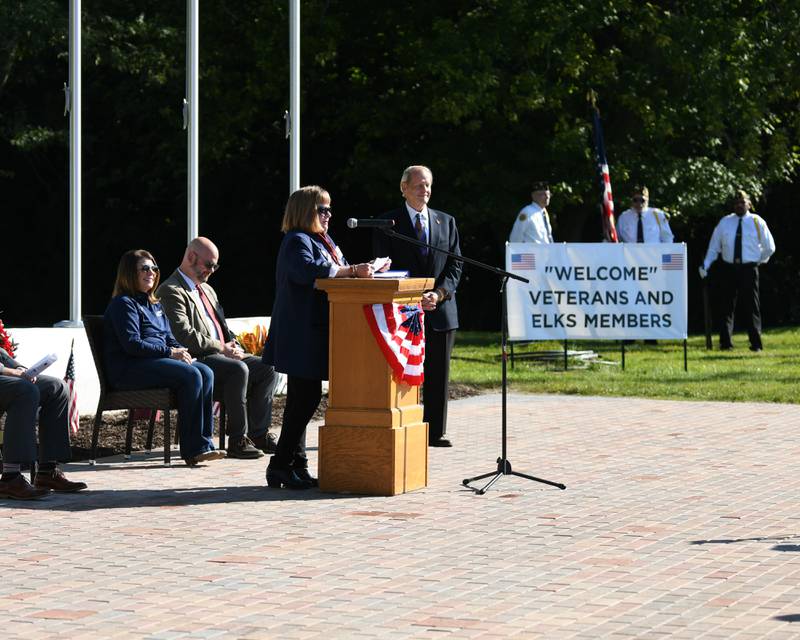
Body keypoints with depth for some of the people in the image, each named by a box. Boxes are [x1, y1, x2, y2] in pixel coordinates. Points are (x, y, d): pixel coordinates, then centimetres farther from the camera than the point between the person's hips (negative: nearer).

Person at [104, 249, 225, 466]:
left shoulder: (154, 305, 24)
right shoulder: (124, 303, -5)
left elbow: (168, 337, 24)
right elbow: (132, 344, -15)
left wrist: (181, 351, 1)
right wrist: (170, 352, -16)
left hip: (156, 361, 9)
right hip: (129, 369, -9)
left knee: (205, 373, -16)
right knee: (190, 375, -27)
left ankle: (203, 443, -20)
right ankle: (193, 448, -25)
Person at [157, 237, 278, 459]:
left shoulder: (207, 289, 24)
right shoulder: (171, 291, -7)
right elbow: (184, 335, -18)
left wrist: (233, 347, 5)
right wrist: (222, 348, -16)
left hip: (222, 354, 9)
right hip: (197, 358, -9)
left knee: (267, 368, -8)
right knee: (239, 370, -32)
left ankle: (258, 433, -4)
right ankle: (238, 441, -27)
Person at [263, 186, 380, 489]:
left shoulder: (323, 241, 21)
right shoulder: (297, 241, -11)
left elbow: (336, 274, 21)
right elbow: (309, 270, -29)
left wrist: (360, 270, 2)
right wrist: (350, 270, -28)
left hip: (314, 336, 10)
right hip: (301, 337, -10)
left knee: (303, 401, 10)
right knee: (305, 399, -11)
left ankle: (296, 466, 13)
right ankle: (281, 466, -6)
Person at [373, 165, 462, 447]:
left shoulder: (446, 222, 14)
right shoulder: (388, 223, 3)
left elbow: (455, 265, 8)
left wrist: (439, 294, -9)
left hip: (441, 309, 3)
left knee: (438, 374, 5)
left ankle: (435, 431, 11)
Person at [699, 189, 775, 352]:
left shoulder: (757, 222, 1)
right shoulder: (724, 222, 6)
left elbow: (769, 247, 11)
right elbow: (714, 246, 9)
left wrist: (759, 261, 10)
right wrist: (705, 265, 2)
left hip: (748, 269, -2)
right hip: (728, 268, 2)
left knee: (752, 306, 0)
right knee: (727, 307, 4)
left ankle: (756, 344, 5)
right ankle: (725, 343, 8)